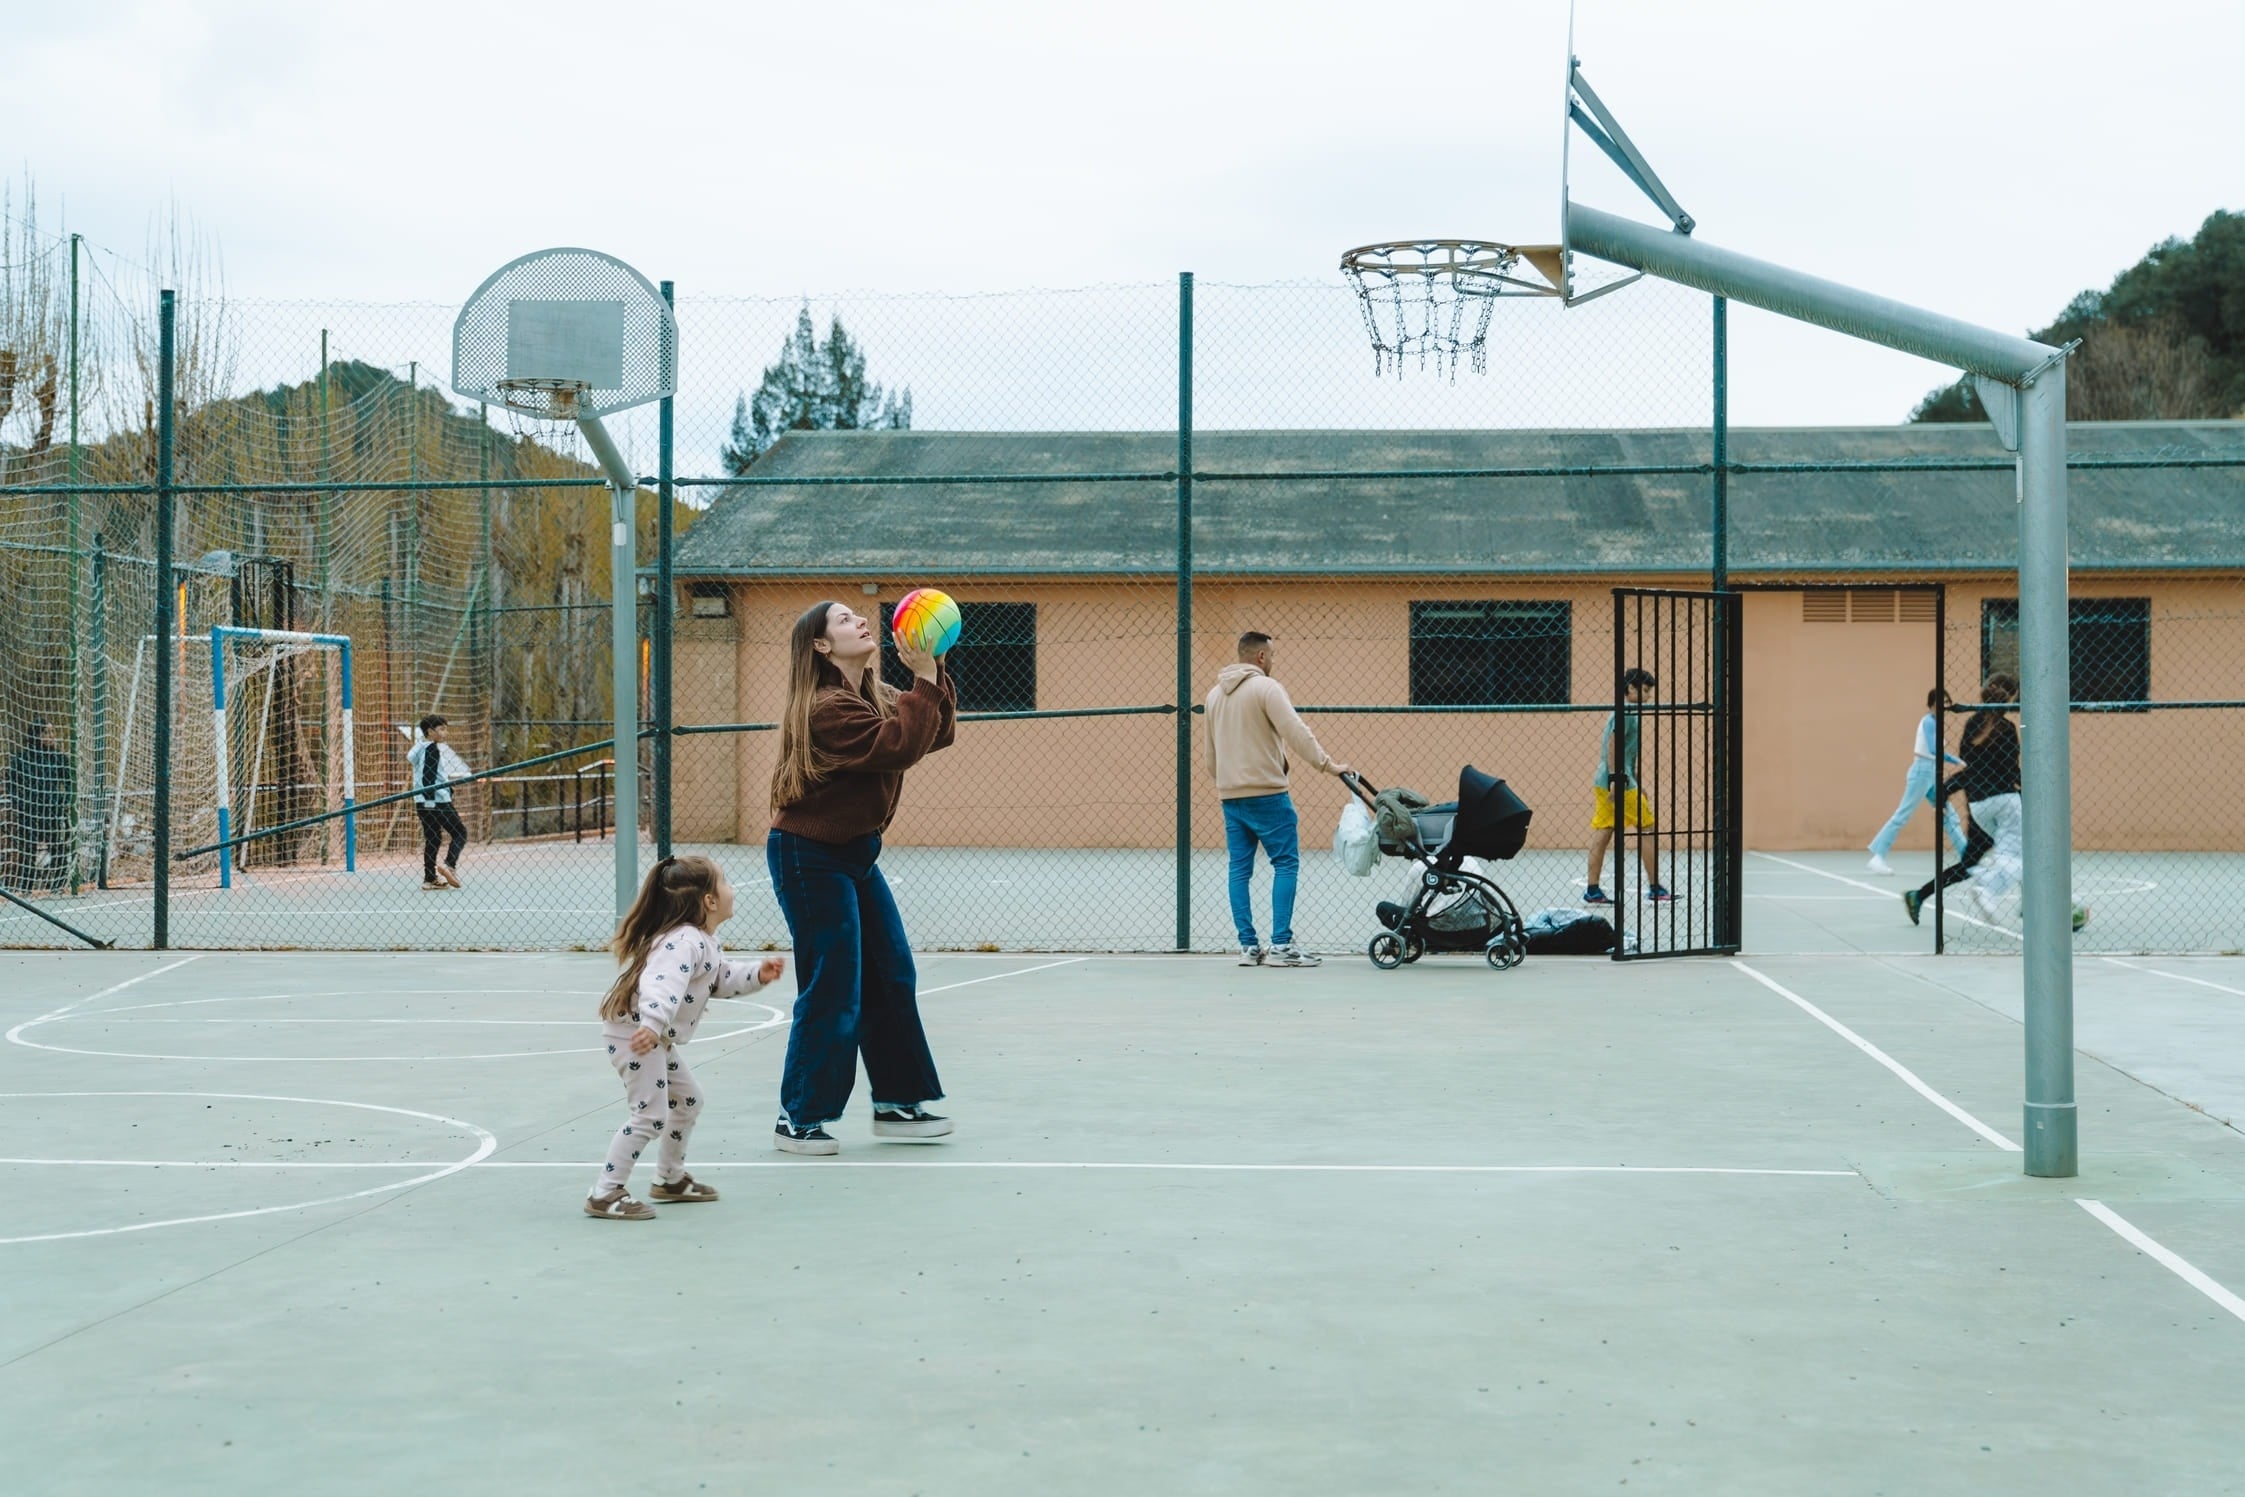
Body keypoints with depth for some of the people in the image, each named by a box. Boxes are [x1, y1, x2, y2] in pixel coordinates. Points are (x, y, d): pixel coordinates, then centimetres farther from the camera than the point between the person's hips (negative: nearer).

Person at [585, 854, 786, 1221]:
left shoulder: (705, 942, 10)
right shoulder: (684, 941, -25)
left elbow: (722, 979, 25)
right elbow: (663, 984, -41)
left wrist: (757, 974, 9)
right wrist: (651, 1023, -56)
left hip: (658, 1037, 11)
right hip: (634, 1034, -11)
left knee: (688, 1100, 21)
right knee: (650, 1115, -14)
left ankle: (670, 1178, 36)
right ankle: (604, 1194, -10)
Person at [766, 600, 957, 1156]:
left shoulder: (877, 695, 8)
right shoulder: (827, 708, -21)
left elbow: (938, 733, 5)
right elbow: (899, 746, -30)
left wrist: (933, 672, -6)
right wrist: (924, 680, -25)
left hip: (855, 852, 10)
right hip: (810, 858, -10)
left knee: (891, 979, 10)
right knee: (833, 994, -5)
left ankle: (896, 1104, 20)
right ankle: (798, 1120, 6)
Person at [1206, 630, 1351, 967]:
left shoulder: (1215, 694, 15)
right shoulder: (1265, 687, -9)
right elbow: (1295, 731, -19)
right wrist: (1327, 764, -17)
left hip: (1230, 795, 8)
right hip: (1265, 792, -7)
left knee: (1240, 869, 7)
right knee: (1286, 863, -4)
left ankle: (1248, 946, 6)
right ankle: (1281, 945, -9)